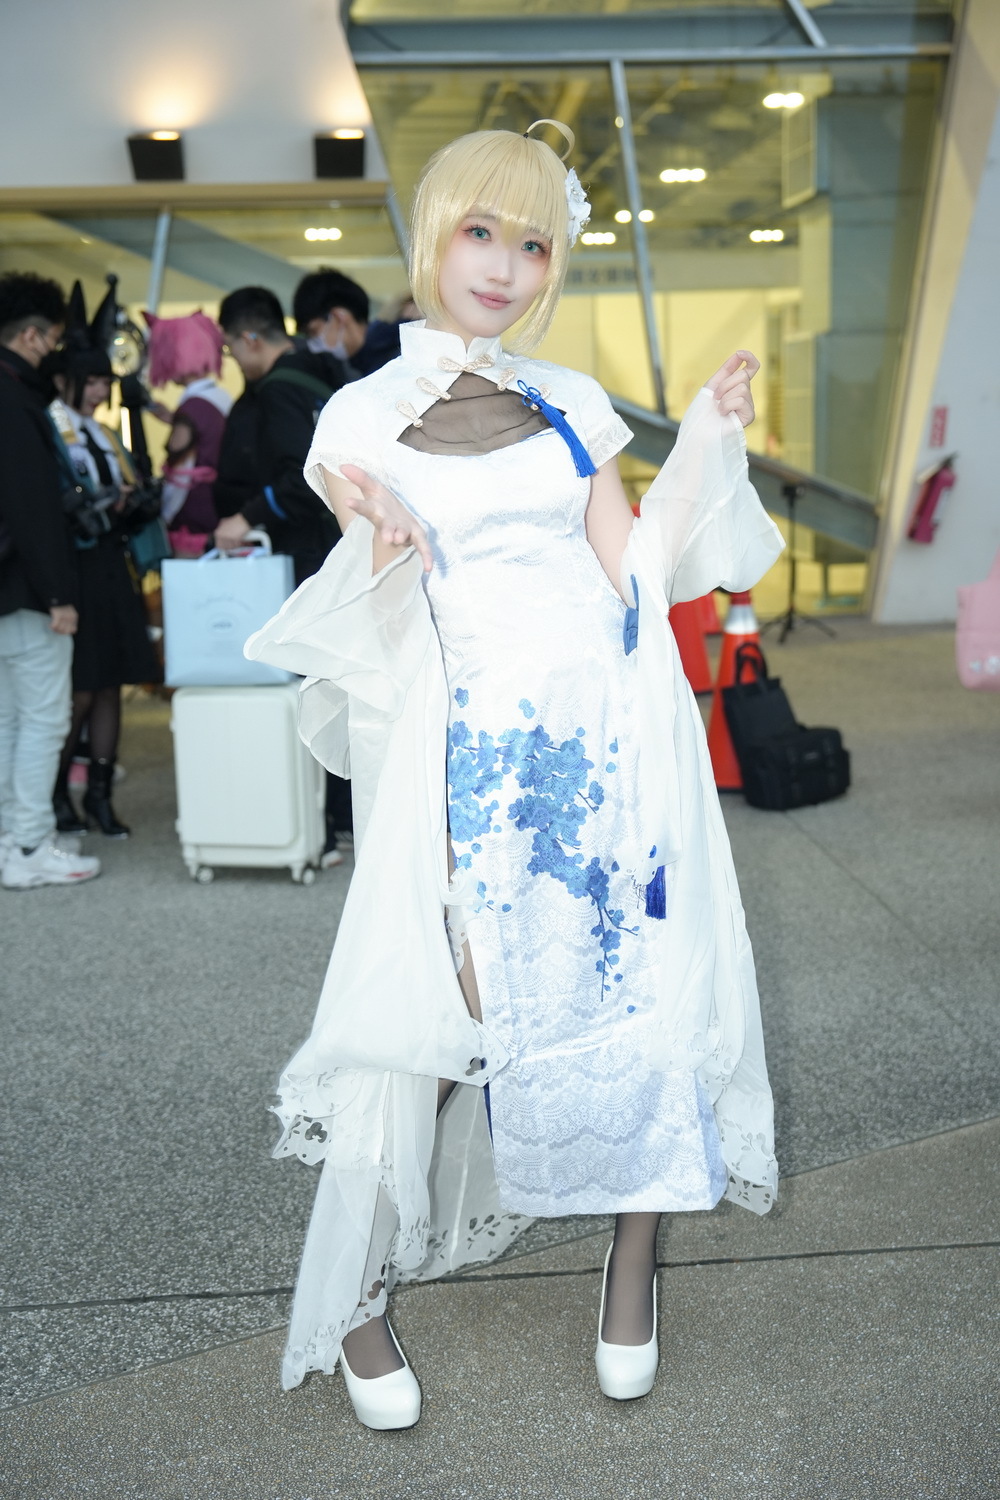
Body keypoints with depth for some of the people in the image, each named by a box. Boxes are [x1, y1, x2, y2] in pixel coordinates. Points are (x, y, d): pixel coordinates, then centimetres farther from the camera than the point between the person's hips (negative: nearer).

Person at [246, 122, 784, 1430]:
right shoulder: (364, 417, 5)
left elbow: (633, 578, 7)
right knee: (434, 1012, -7)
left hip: (610, 729, 3)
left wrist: (710, 441, 3)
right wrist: (382, 547, -21)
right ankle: (353, 1305, 11)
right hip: (471, 752, -2)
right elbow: (381, 643, 0)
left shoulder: (573, 407, 13)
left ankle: (634, 1257, 19)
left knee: (645, 980, -3)